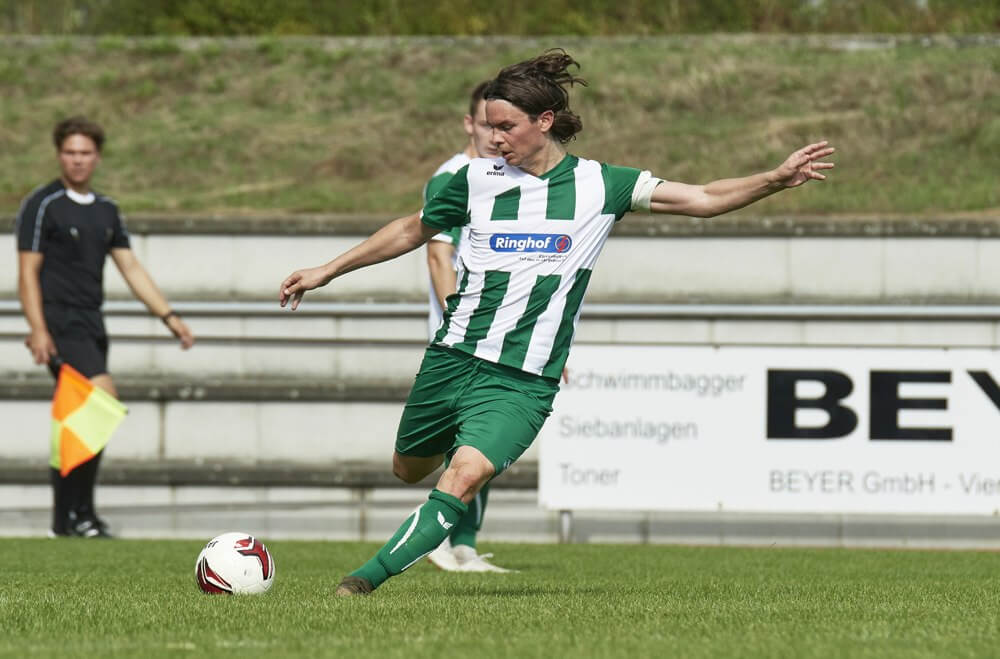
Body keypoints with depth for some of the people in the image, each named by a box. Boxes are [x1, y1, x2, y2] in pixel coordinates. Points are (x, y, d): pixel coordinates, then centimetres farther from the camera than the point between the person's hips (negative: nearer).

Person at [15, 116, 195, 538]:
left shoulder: (106, 211, 16)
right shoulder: (43, 205, -4)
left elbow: (131, 269, 19)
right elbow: (28, 272, -8)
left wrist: (168, 316, 12)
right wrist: (38, 330, -17)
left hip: (91, 325, 8)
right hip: (60, 322, -8)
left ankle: (65, 521, 13)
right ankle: (80, 511, -18)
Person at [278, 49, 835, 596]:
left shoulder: (600, 185, -1)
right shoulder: (477, 179, 4)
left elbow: (704, 200, -1)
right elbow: (413, 231, 20)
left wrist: (776, 179, -15)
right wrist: (328, 271, 22)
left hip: (522, 382, -3)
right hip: (453, 359, 3)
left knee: (462, 479, -24)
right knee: (410, 470, 17)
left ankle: (369, 578, -20)